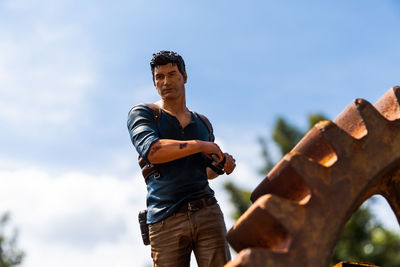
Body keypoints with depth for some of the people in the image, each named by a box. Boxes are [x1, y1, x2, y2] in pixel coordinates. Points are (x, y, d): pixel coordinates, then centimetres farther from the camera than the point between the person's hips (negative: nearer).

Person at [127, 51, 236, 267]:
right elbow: (151, 150, -14)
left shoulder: (203, 124, 21)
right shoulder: (141, 113, 7)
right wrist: (200, 145, -11)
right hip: (165, 221, -3)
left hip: (207, 213, 3)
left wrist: (222, 165, 11)